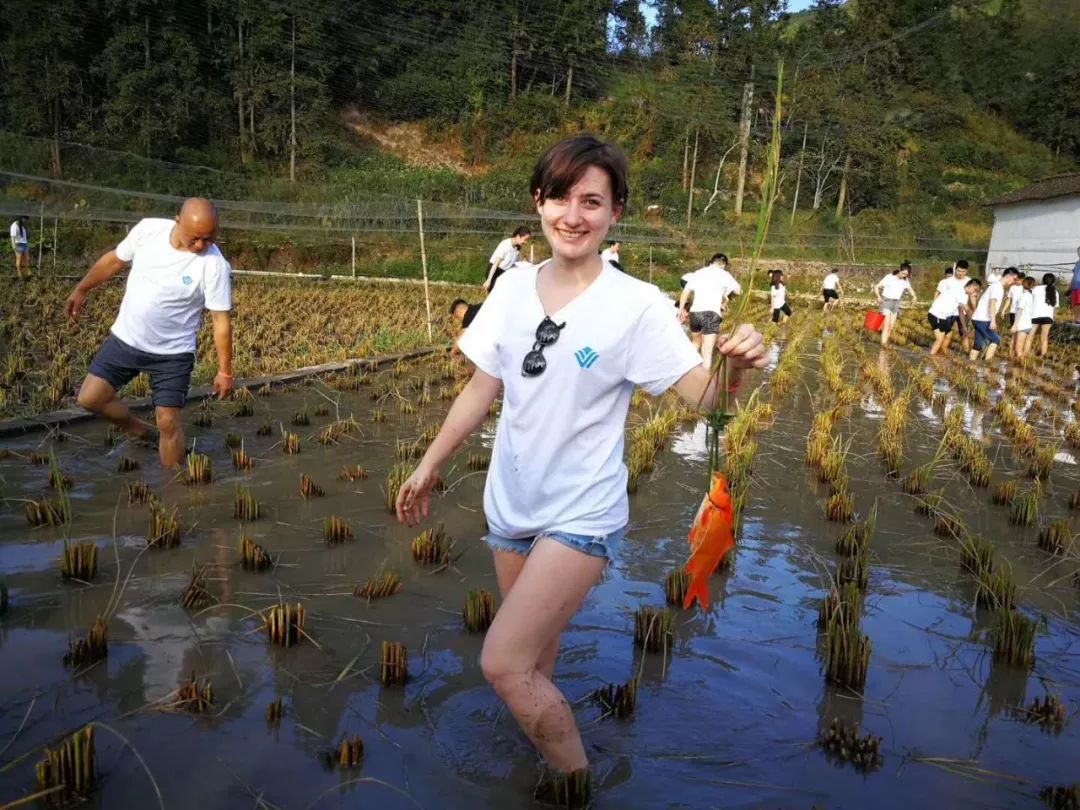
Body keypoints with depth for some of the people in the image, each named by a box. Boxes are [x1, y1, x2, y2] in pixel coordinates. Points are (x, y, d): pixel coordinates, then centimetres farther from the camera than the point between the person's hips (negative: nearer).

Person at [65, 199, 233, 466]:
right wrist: (81, 289, 14)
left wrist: (225, 371, -15)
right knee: (90, 398, 6)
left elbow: (221, 320, -18)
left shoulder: (214, 265, -23)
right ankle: (144, 432, 29)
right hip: (125, 338, 4)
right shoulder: (148, 229, -13)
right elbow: (114, 260, 6)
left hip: (173, 353, -4)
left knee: (168, 422, -4)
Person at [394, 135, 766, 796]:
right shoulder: (513, 290, -2)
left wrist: (734, 367, -39)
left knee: (503, 664, -11)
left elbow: (703, 398, -17)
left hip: (582, 517, -5)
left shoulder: (638, 305, -15)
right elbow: (482, 388, 8)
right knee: (532, 661, 19)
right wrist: (430, 464, 12)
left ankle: (579, 779, 11)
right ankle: (546, 752, 45)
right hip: (511, 506, 6)